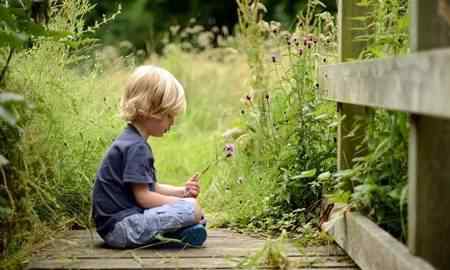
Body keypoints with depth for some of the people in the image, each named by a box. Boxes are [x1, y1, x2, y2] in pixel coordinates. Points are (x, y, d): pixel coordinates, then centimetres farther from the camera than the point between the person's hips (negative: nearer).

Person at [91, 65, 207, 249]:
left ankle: (185, 228, -1)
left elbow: (149, 187, 20)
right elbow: (143, 196, -19)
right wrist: (183, 201, -9)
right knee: (192, 208, -23)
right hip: (118, 227, -11)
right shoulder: (136, 147, -18)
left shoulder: (132, 141, 16)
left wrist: (182, 192, 8)